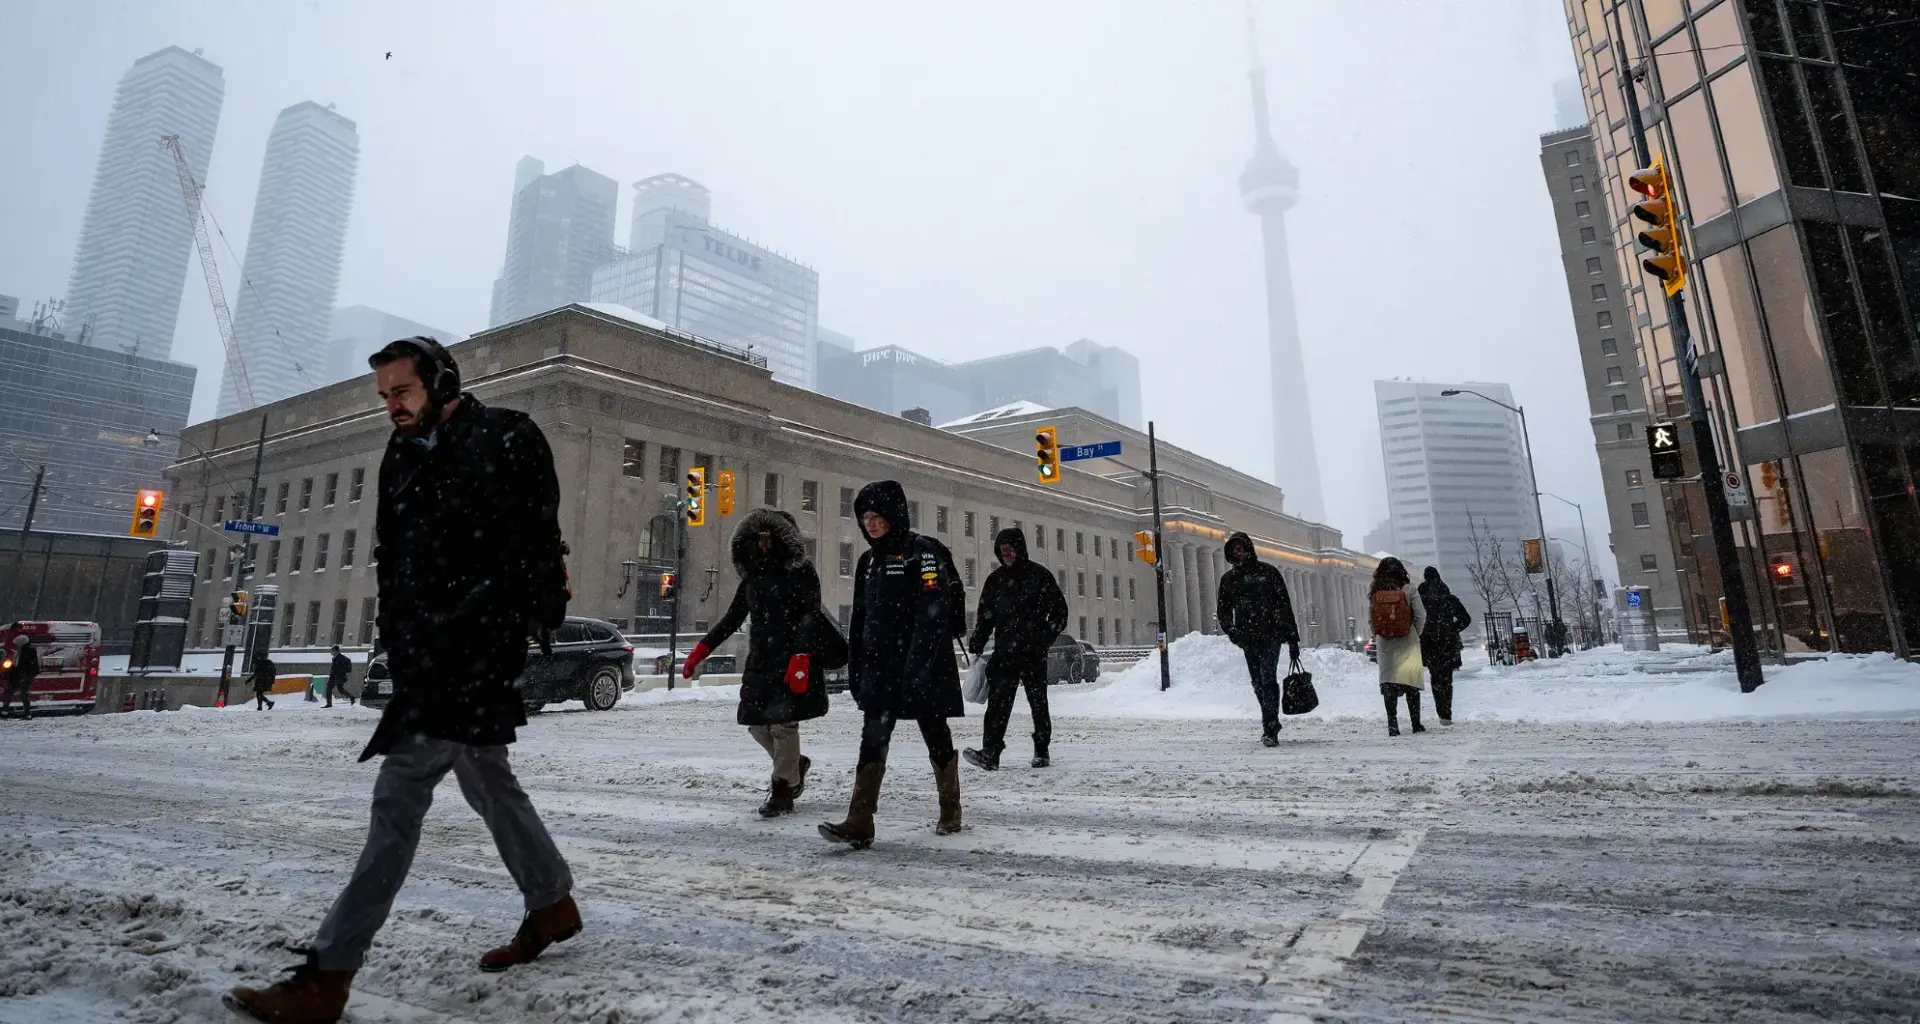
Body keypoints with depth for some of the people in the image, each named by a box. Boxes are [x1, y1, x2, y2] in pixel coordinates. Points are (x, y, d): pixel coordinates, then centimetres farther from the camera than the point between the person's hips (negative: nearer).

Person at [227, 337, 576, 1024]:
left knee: (401, 790, -10)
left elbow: (534, 545, -14)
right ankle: (553, 904, 31)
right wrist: (396, 640, 14)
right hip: (427, 646, 9)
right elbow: (393, 559, 20)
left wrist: (537, 621, -21)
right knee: (484, 775, 16)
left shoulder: (507, 439, -7)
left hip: (480, 637, -9)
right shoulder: (404, 457, 18)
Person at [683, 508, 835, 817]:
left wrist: (801, 657, -22)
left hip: (791, 661, -7)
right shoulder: (752, 577, 16)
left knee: (783, 723, -9)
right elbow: (732, 619, 17)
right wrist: (702, 649, 7)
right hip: (760, 661, 7)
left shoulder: (800, 572, -3)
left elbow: (811, 617, -11)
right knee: (757, 724, 8)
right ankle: (795, 766, 31)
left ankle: (783, 791, 4)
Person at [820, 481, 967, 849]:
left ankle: (950, 813, 26)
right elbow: (860, 618, 17)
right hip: (881, 665, 6)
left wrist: (919, 664, -25)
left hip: (923, 665, -6)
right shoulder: (868, 561, 14)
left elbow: (933, 614, -18)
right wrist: (856, 667, 14)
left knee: (935, 734, 8)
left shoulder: (926, 552, -9)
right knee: (873, 739, -3)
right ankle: (859, 823, -5)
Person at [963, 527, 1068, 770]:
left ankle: (1041, 751, 21)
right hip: (1004, 651, 3)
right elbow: (984, 615, 13)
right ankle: (990, 753, -13)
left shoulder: (1039, 575, 1)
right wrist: (976, 647, 7)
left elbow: (1059, 610, 2)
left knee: (1038, 701, 8)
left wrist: (1045, 638, -6)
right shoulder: (995, 579, 11)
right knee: (997, 701, -9)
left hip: (1033, 652, -2)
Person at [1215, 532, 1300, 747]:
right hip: (1248, 639, 4)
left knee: (1268, 679, -15)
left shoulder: (1267, 572, 1)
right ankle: (1271, 725, 21)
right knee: (1258, 684, 9)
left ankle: (1270, 728, -16)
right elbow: (1224, 611, 15)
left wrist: (1293, 640, -3)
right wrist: (1230, 629, -7)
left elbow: (1285, 605, 0)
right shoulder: (1228, 579, 11)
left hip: (1270, 635, -4)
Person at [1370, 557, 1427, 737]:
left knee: (1388, 682, 5)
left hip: (1384, 644, 1)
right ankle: (1416, 724, 12)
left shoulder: (1373, 592, -2)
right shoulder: (1408, 589, -6)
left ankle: (1392, 723, -1)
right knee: (1411, 682, 8)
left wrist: (1375, 638, 9)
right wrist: (1415, 634, 6)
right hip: (1407, 642, -1)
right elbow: (1421, 616, -7)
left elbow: (1371, 618, -2)